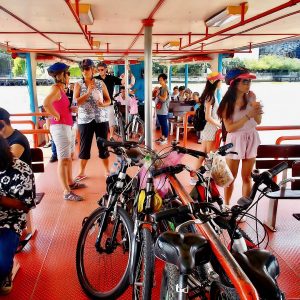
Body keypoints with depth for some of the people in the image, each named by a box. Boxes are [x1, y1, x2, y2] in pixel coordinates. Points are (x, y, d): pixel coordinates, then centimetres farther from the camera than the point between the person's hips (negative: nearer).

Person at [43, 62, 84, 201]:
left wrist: (71, 109, 10)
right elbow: (46, 103, -32)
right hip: (59, 127, -10)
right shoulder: (56, 88, -14)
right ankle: (67, 192, -1)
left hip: (65, 126, 10)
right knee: (63, 160, -7)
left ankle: (70, 183, 33)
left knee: (68, 157, 19)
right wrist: (57, 116, -20)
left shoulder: (60, 88, 15)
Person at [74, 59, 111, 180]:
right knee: (85, 146, 4)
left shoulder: (100, 83, 4)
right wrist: (88, 92, -21)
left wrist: (103, 104, -16)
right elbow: (76, 102, -10)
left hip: (101, 119, 1)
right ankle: (82, 172, 17)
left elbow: (108, 100, 6)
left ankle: (107, 170, 20)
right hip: (85, 120, 0)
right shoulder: (78, 85, 1)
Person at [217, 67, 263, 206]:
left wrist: (258, 111, -18)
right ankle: (226, 205, 24)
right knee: (231, 178, 7)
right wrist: (248, 116, -23)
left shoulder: (251, 96, -3)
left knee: (247, 177, 12)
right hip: (235, 140, -3)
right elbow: (229, 128, -17)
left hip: (251, 139, 3)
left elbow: (258, 121, 3)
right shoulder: (228, 102, -13)